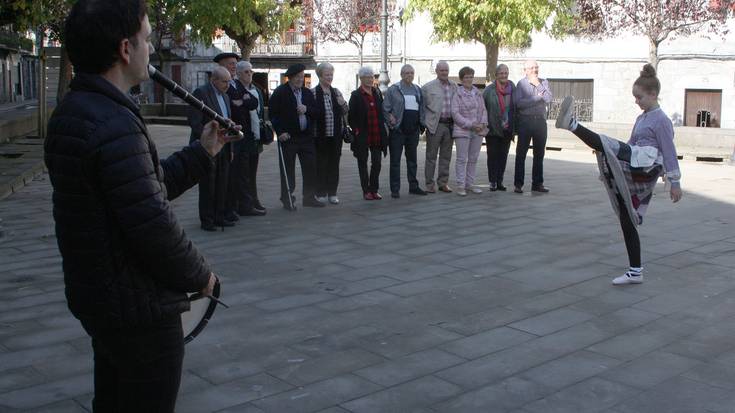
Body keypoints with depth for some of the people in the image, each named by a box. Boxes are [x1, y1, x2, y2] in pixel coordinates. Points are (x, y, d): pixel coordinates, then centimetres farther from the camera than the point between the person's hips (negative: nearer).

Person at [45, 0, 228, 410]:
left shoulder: (72, 112, 7)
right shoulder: (116, 125, -25)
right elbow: (153, 223, -27)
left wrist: (201, 152, 15)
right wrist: (199, 274, -11)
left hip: (96, 296, 10)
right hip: (139, 309, -10)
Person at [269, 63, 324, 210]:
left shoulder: (307, 93, 13)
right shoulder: (280, 92, -3)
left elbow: (317, 113, 13)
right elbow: (273, 114, -5)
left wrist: (307, 109, -7)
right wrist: (280, 132, -12)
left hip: (306, 136, 5)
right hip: (288, 137, -5)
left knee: (310, 167, 5)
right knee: (288, 169, 0)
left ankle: (309, 197, 16)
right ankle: (287, 199, 9)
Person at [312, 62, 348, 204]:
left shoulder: (336, 92, 10)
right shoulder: (313, 93, -5)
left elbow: (344, 112, 16)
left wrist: (343, 104, -4)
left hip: (336, 134, 4)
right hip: (320, 135, -4)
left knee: (334, 163, 7)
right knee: (321, 164, 1)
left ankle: (332, 193, 15)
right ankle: (321, 193, 9)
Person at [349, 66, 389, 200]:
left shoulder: (377, 92, 9)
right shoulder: (356, 95, -5)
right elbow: (351, 117, -5)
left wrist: (383, 128, 8)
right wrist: (356, 130, -11)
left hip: (377, 134, 4)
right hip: (362, 136, -4)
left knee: (377, 163, 5)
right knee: (363, 163, 4)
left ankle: (374, 190, 14)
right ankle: (366, 191, 11)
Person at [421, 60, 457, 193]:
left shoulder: (454, 87, 10)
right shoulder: (428, 87, -1)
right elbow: (422, 106, 2)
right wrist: (426, 121, -4)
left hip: (449, 124, 4)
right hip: (434, 125, -4)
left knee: (446, 156, 9)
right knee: (431, 156, 1)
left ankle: (443, 182, 18)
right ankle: (430, 184, 7)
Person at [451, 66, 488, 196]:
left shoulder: (478, 93, 12)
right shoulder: (457, 94, -5)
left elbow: (483, 110, 13)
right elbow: (455, 113, -10)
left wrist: (483, 123, -5)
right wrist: (470, 125, -15)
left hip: (478, 131, 5)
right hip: (462, 131, -5)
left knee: (473, 158, 9)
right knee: (462, 159, -4)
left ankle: (470, 184, 18)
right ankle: (460, 185, 0)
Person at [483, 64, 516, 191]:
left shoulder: (512, 89, 3)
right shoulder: (489, 90, -5)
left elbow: (516, 108, 8)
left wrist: (514, 127, 6)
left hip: (507, 129, 3)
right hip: (493, 128, -3)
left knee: (503, 156, 8)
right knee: (492, 155, 2)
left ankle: (499, 181, 15)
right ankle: (492, 182, 7)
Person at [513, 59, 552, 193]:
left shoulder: (543, 82, 9)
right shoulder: (521, 83, -1)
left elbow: (549, 99, -6)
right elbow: (518, 103, -14)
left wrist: (538, 85, -10)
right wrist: (537, 97, -8)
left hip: (540, 121, 4)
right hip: (525, 121, -3)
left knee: (539, 153, 8)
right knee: (521, 153, -1)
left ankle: (537, 183, 16)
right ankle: (518, 184, 3)